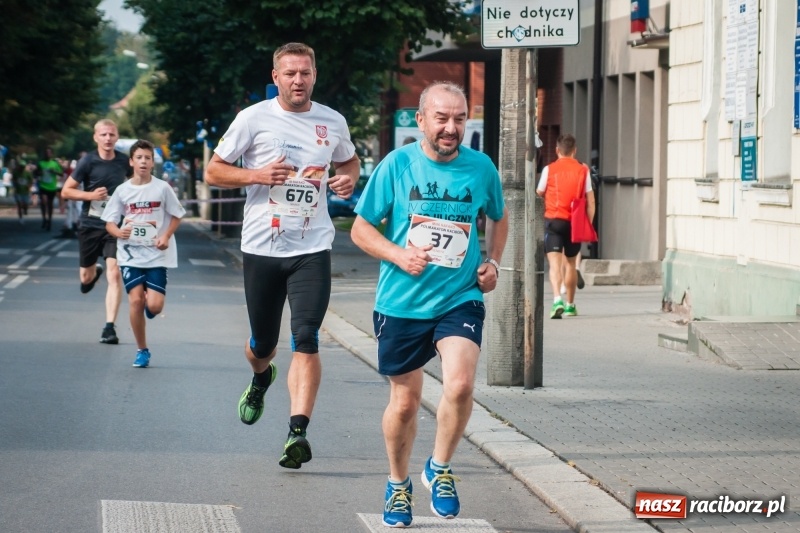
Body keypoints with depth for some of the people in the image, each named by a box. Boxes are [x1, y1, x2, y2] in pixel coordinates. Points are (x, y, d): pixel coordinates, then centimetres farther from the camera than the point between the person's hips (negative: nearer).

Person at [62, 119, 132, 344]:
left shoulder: (124, 161, -1)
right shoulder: (88, 161, -8)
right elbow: (66, 191, -5)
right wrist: (91, 195, -19)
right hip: (90, 225, 0)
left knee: (114, 274, -15)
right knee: (86, 278, 13)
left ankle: (109, 327, -12)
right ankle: (93, 273, 53)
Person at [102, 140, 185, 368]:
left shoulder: (162, 188, -2)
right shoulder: (122, 190, 2)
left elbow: (177, 216, 6)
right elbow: (109, 222, 6)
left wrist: (166, 236, -10)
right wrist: (119, 232, -16)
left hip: (157, 254, -1)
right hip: (130, 254, 1)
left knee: (154, 305, -12)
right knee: (135, 300, -9)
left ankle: (149, 299, 28)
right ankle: (142, 350, 7)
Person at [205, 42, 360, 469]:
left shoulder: (332, 122, 6)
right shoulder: (253, 118, -2)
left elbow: (349, 161, 26)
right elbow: (213, 172, 2)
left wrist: (349, 178, 2)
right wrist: (257, 174, -15)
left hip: (313, 248, 0)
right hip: (262, 246, 0)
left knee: (305, 341, -14)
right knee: (262, 343, 12)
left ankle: (297, 432, -19)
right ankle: (261, 378, 48)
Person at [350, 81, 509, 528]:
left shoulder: (481, 167, -1)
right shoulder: (397, 165, -7)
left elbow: (499, 217, 19)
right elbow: (361, 228, 0)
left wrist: (493, 261, 4)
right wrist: (398, 255, -16)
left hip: (460, 300, 0)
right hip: (402, 303, 0)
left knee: (460, 385, -22)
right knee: (404, 402, 10)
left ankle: (440, 469, 3)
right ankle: (398, 484, 35)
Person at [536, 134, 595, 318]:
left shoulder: (549, 169, 0)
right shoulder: (583, 170, 4)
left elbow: (539, 194, 12)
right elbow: (590, 201, 2)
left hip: (553, 220, -2)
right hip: (575, 222, 2)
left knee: (555, 263, -9)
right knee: (570, 263, 18)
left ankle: (557, 299, -31)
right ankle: (570, 305, 28)